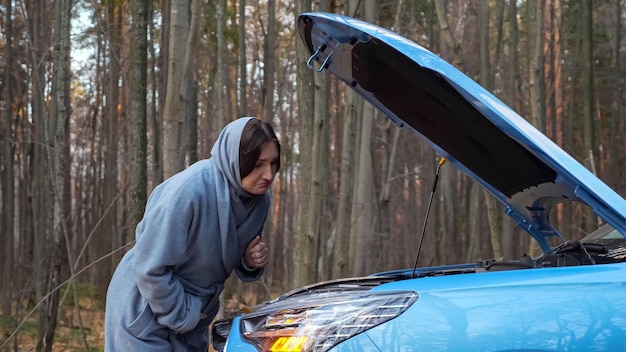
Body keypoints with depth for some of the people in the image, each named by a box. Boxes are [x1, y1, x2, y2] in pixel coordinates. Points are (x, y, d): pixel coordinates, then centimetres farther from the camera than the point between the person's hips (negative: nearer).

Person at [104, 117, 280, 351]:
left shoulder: (259, 199, -6)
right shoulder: (188, 191, -29)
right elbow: (151, 268, -24)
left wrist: (251, 263, -11)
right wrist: (181, 315, -15)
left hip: (193, 315, 7)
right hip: (145, 309, -7)